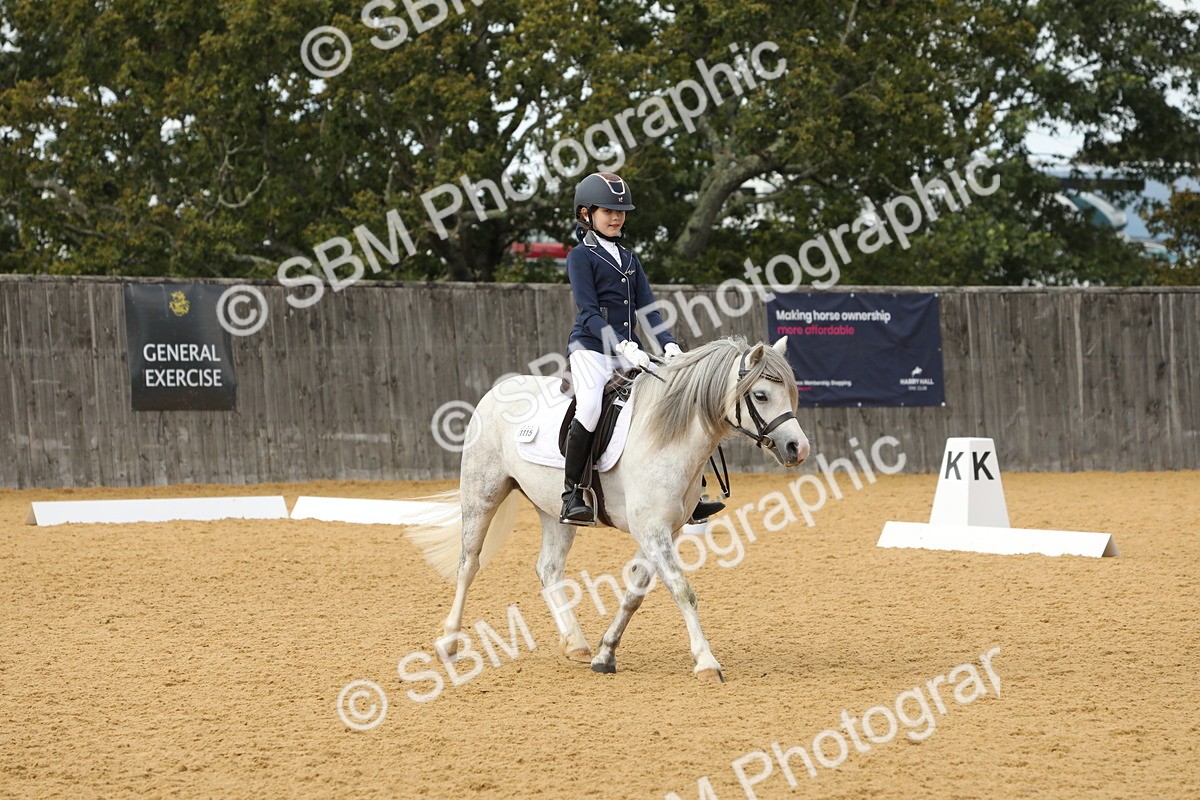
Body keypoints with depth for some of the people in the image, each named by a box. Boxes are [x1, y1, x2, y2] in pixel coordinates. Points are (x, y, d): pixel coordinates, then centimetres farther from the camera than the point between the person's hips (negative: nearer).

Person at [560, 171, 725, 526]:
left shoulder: (629, 259, 18)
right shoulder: (581, 256, -2)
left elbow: (647, 307, 11)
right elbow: (590, 312, -12)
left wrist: (668, 344, -6)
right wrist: (623, 346, -24)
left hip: (628, 351, 7)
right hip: (591, 347, -7)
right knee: (590, 408, -31)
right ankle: (572, 496, -23)